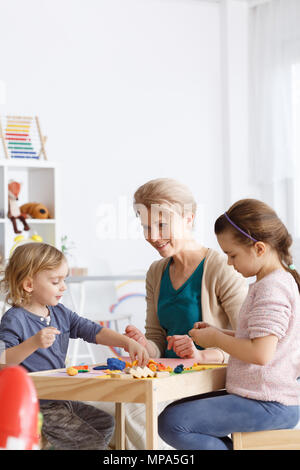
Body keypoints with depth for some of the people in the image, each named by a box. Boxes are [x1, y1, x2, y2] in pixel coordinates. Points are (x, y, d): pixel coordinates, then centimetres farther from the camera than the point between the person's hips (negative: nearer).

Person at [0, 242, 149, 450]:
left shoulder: (60, 313, 10)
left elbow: (94, 331, 8)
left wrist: (128, 342, -5)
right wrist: (33, 343, -36)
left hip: (62, 398, 9)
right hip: (37, 407, -9)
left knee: (106, 423, 21)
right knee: (91, 442, -13)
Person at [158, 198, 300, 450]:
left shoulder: (271, 288, -18)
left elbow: (261, 353, -26)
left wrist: (216, 339, -11)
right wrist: (220, 333, 9)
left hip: (268, 407, -11)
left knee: (171, 423, -17)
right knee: (176, 410, 17)